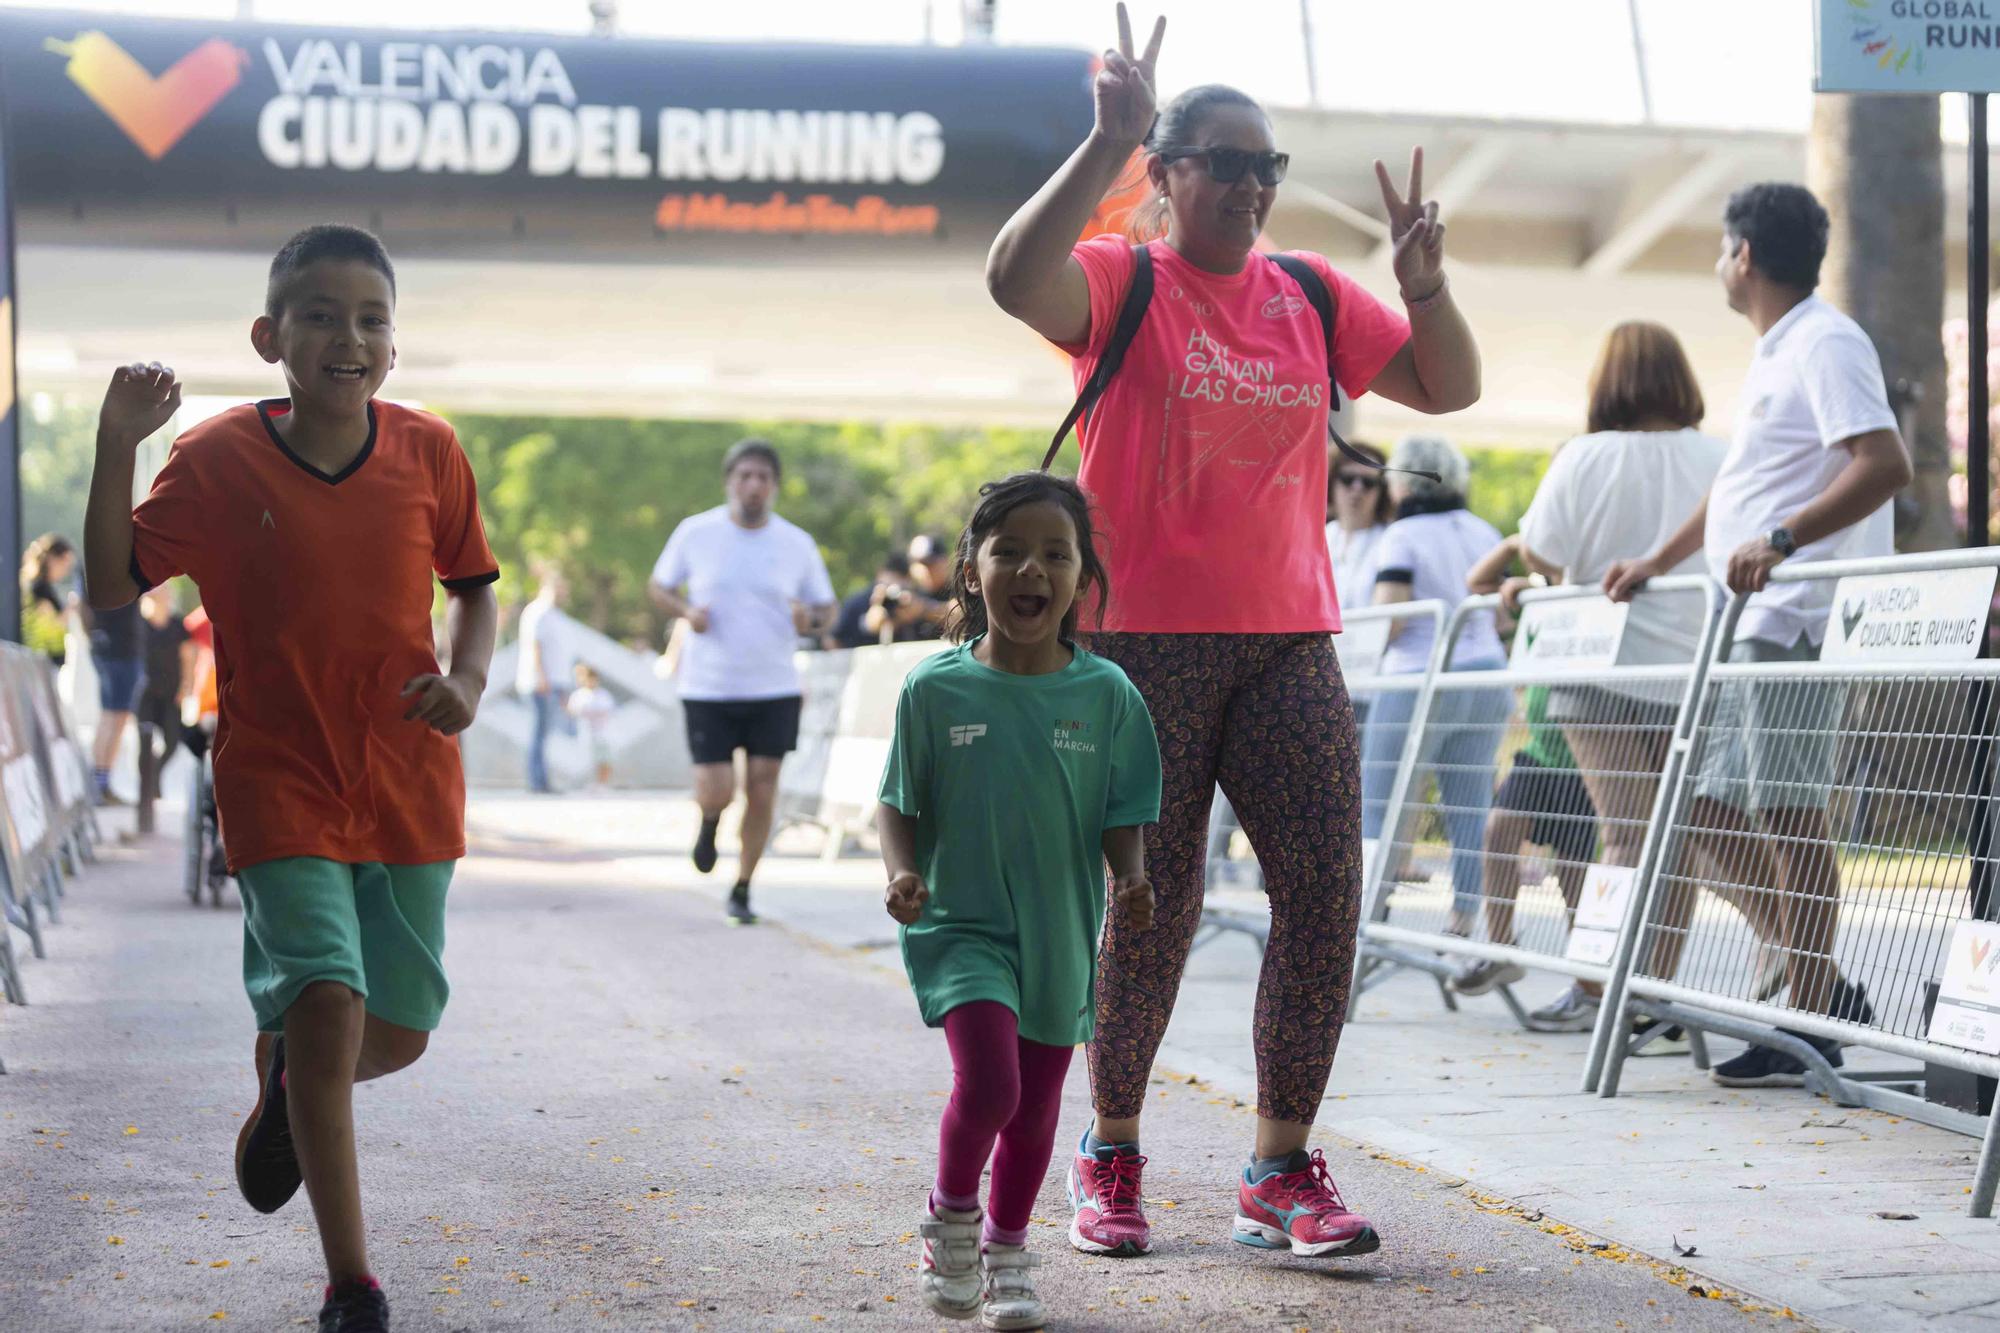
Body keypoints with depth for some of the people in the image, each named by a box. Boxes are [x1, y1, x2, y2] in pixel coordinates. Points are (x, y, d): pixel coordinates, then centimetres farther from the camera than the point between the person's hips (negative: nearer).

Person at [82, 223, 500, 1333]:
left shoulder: (428, 451, -1)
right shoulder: (219, 459, -7)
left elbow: (474, 584, 12)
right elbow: (112, 587, -7)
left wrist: (466, 679, -7)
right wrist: (117, 445, -17)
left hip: (410, 784, 3)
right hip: (281, 783, -3)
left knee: (397, 1034, 9)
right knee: (329, 1000, -17)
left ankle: (283, 1077, 47)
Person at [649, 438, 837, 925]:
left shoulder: (796, 544, 1)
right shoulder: (695, 533, -3)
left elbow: (827, 610, 9)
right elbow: (660, 587, 10)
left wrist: (810, 620, -15)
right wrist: (686, 611, -11)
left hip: (775, 689, 1)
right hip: (708, 689, -1)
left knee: (761, 792, -1)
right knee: (717, 792, -8)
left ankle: (742, 891, 16)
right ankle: (709, 822, 30)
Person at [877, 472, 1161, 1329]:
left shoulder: (1106, 695, -4)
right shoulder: (935, 690, -6)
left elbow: (1123, 817, 1)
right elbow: (899, 804, 3)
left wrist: (1130, 882, -17)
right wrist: (902, 874, -15)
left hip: (1060, 931, 2)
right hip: (960, 925, -2)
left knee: (1036, 1106, 12)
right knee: (987, 1082, -19)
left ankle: (1006, 1249, 34)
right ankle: (950, 1216, 9)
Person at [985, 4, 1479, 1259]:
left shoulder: (1310, 297, 13)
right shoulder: (1119, 282, -1)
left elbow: (1451, 387, 13)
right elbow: (1015, 278, -23)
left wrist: (1425, 285, -5)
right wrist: (1108, 142, -31)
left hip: (1288, 638, 4)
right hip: (1142, 638, -4)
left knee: (1325, 887, -5)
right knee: (1156, 904, 0)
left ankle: (1283, 1170, 5)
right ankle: (1111, 1154, 20)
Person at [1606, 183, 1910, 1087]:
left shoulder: (1825, 345, -10)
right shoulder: (1774, 353, 21)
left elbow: (1886, 465, -22)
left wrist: (1780, 540, -30)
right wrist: (1655, 565, 35)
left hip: (1798, 620, -10)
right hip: (1751, 624, 10)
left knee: (1789, 814, -9)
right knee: (1712, 807, 11)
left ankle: (1810, 1025, -5)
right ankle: (1821, 987, 14)